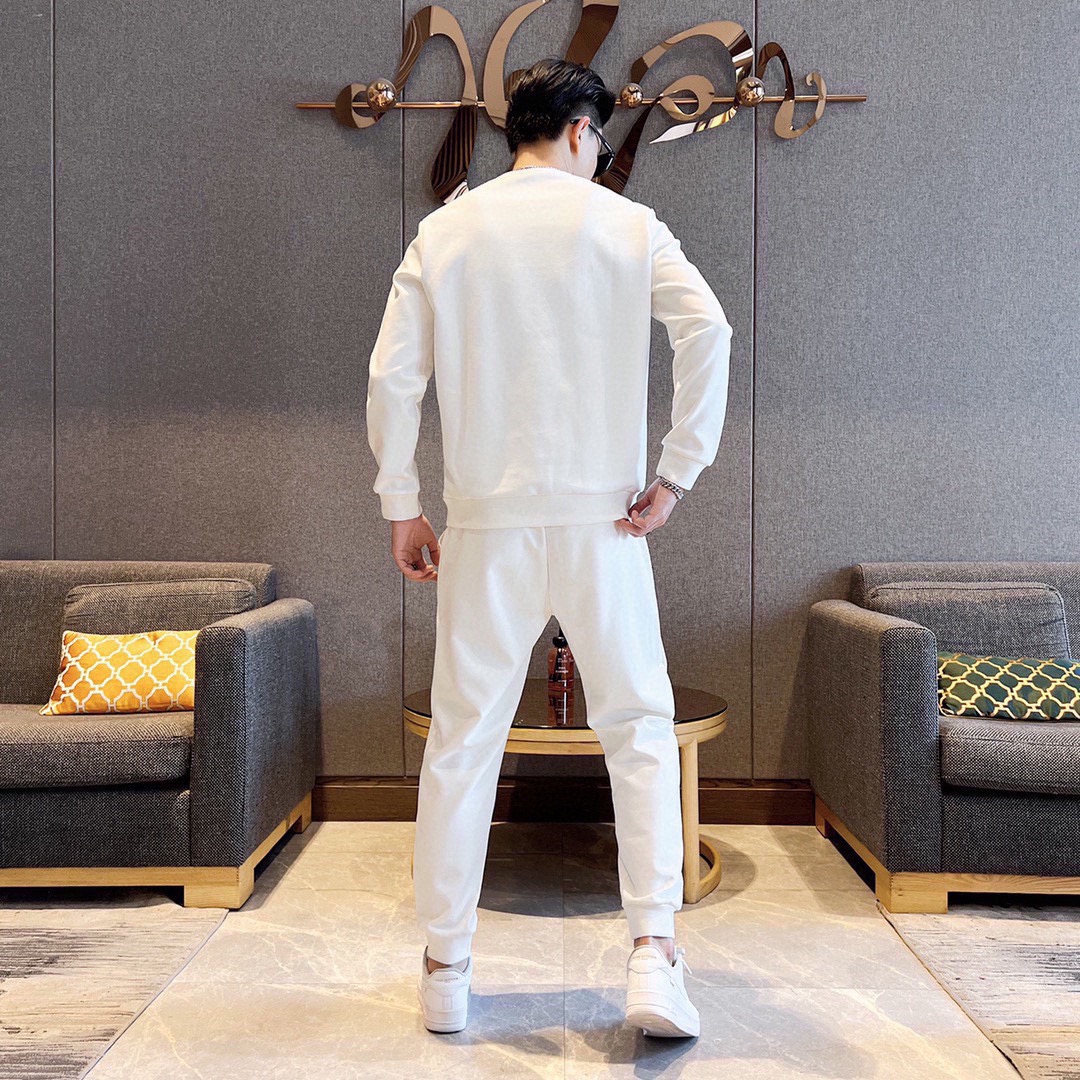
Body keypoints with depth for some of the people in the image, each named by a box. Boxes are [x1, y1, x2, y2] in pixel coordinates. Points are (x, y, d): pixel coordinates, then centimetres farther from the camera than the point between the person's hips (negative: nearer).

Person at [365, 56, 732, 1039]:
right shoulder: (626, 223, 4)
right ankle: (654, 954, 4)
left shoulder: (444, 231, 8)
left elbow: (393, 376, 1)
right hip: (600, 516, -1)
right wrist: (678, 472, -5)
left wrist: (402, 507, 7)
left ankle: (445, 969, 19)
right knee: (639, 724, 11)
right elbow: (708, 332, -10)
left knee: (463, 738, 10)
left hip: (485, 524, 2)